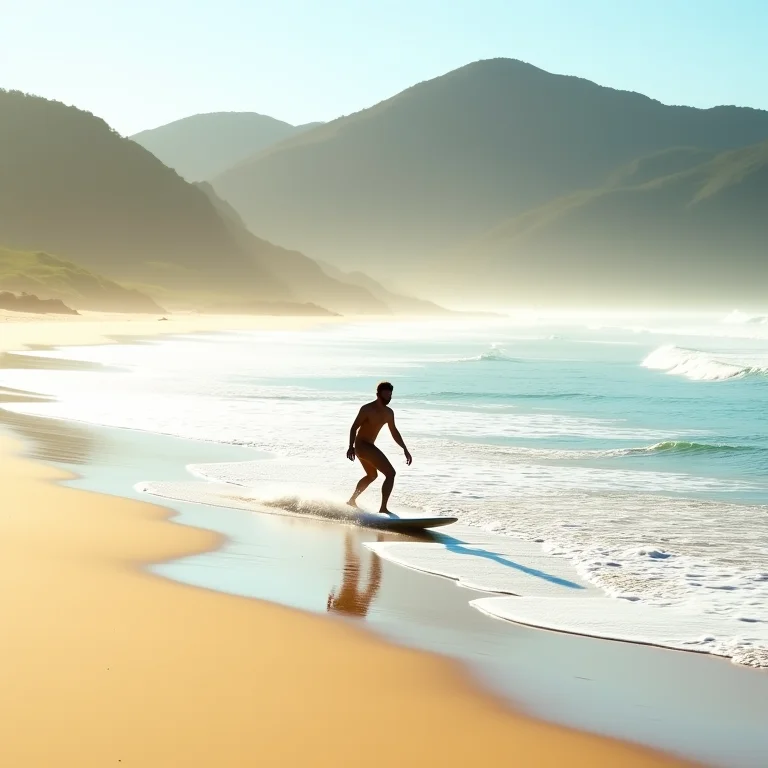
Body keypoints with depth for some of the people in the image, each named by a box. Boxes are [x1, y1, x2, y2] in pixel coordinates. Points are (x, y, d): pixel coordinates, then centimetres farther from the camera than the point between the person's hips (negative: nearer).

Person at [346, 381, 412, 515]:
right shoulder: (367, 409, -15)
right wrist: (351, 447, -32)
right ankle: (383, 508, -20)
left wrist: (405, 450, 17)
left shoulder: (389, 412, 8)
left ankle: (352, 500, 48)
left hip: (368, 447, 10)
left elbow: (394, 432, 18)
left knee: (372, 475, 32)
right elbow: (354, 427, -19)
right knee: (390, 473, -17)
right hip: (362, 446, -10)